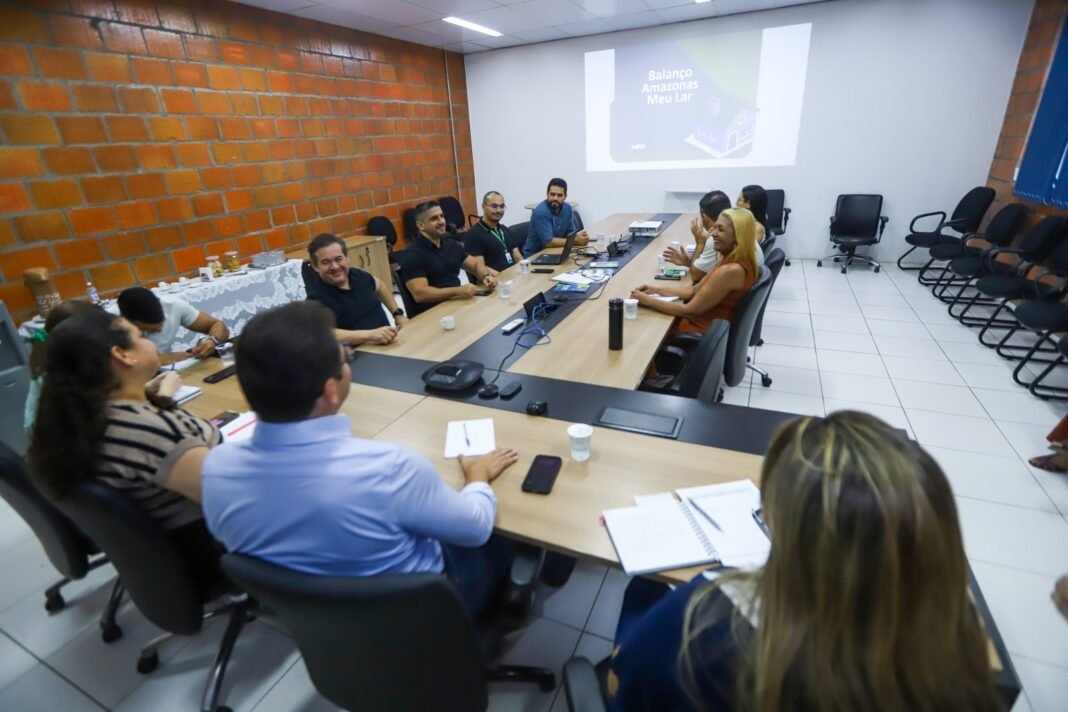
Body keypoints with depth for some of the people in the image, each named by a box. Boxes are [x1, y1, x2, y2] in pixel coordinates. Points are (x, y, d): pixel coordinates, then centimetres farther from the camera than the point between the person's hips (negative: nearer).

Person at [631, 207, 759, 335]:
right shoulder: (732, 260, 2)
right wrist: (657, 289, 1)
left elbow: (690, 311, -24)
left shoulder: (731, 271, -27)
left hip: (703, 333, -8)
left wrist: (647, 300, -18)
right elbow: (695, 290, 9)